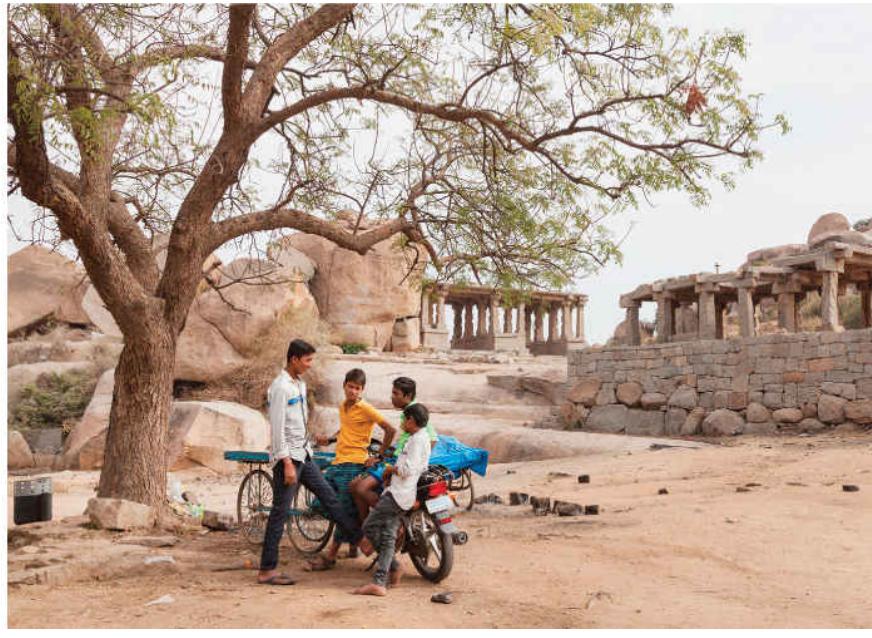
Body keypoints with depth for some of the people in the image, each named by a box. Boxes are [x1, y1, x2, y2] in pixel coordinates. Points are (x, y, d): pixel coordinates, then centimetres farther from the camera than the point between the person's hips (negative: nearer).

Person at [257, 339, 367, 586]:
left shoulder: (300, 384, 13)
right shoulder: (280, 387, -15)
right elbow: (277, 428, -20)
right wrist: (287, 463, -22)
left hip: (303, 454, 9)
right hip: (287, 457, -9)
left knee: (329, 496, 12)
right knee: (280, 513, -4)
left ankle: (361, 539, 20)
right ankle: (267, 570, 1)